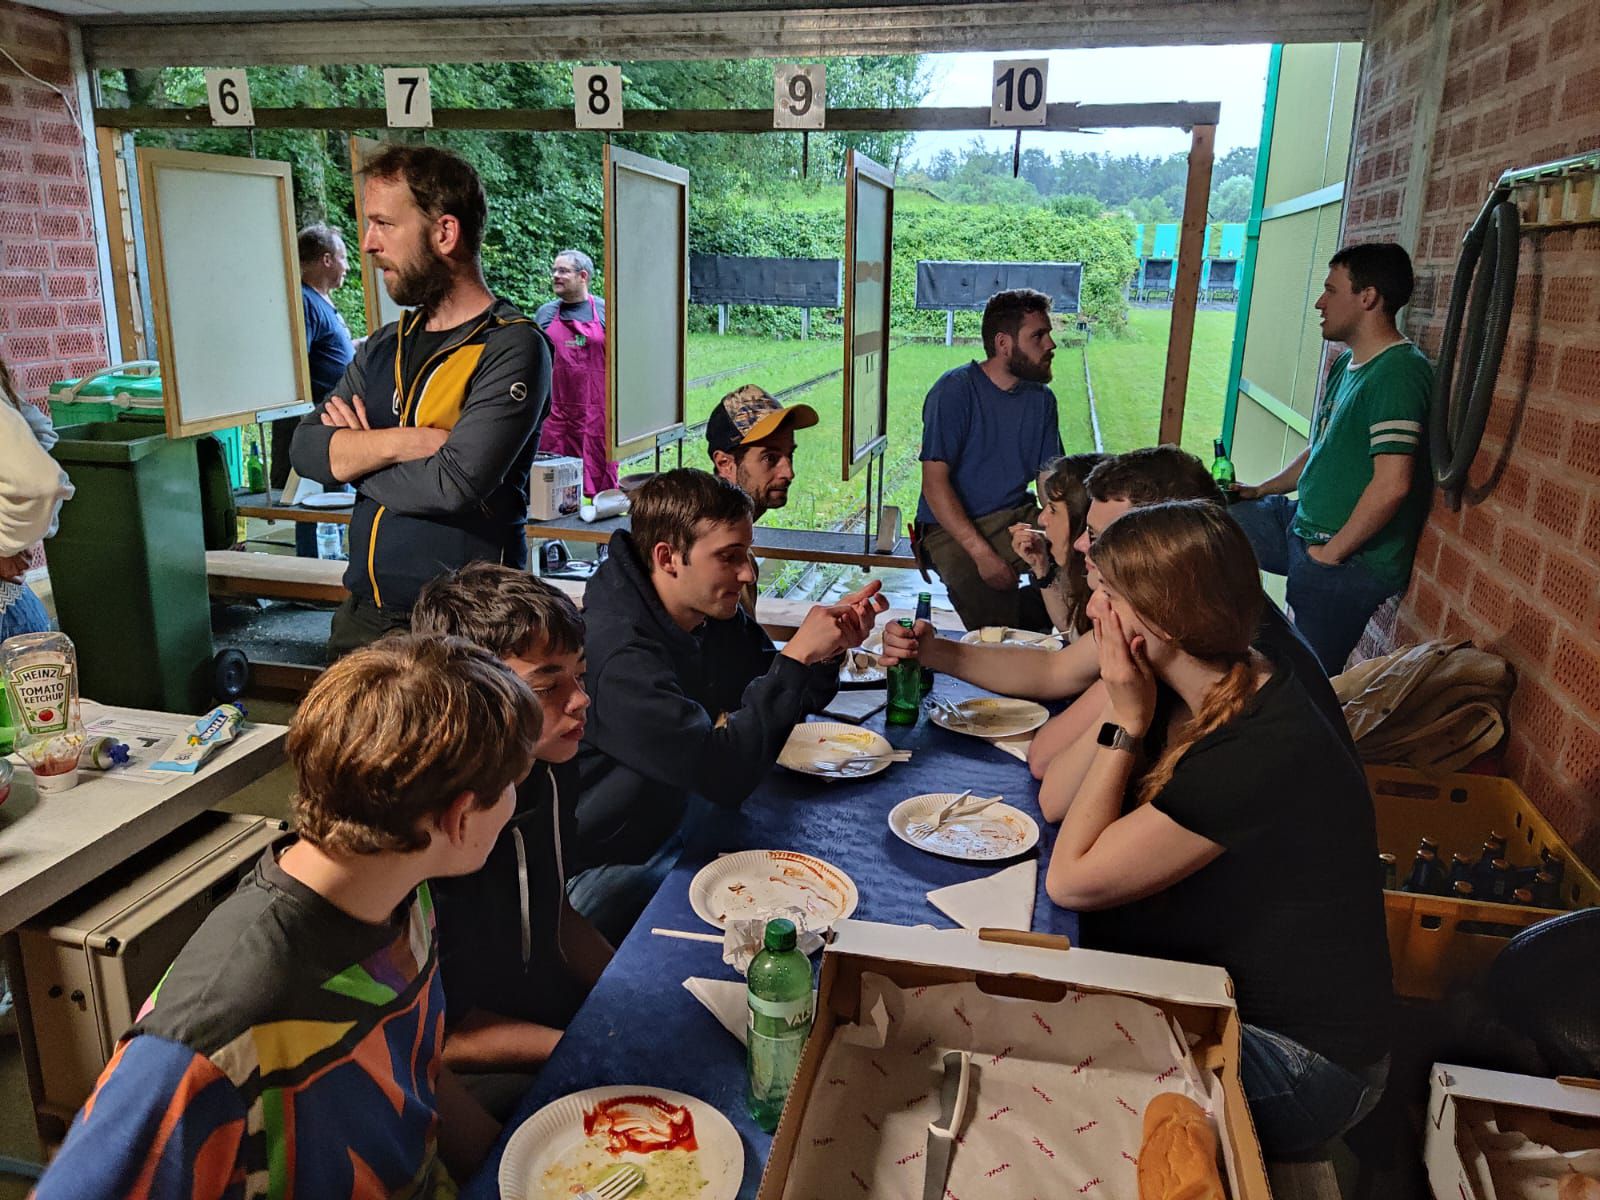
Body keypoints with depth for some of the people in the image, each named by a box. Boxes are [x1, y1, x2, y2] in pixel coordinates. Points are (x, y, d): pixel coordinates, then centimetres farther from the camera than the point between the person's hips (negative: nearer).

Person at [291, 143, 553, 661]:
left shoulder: (512, 348, -13)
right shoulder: (384, 347, 11)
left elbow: (455, 484, -23)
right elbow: (306, 451, 1)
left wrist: (357, 456, -5)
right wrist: (407, 442, -16)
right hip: (362, 615, 7)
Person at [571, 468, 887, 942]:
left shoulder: (715, 615, -3)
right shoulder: (619, 652, -31)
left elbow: (782, 702, 7)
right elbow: (723, 774, -33)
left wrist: (825, 650, -14)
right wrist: (797, 654, -31)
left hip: (670, 828, 8)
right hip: (598, 870, -8)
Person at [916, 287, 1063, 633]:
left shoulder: (1041, 398, 9)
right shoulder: (955, 390, -10)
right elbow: (935, 483, -16)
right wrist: (982, 554, -25)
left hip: (1018, 518, 6)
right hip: (954, 528, -6)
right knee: (999, 622, -29)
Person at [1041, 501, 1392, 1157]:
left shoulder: (1256, 757, -33)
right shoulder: (1242, 684, -5)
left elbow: (1069, 880, -24)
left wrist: (1124, 722, -23)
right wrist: (1120, 685, -13)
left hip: (1302, 1066, -8)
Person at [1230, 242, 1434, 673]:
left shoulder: (1398, 372, -20)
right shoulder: (1346, 364, 12)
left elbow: (1392, 484, -28)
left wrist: (1332, 552, -20)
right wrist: (1263, 490, 19)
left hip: (1349, 560, -10)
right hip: (1301, 525, 10)